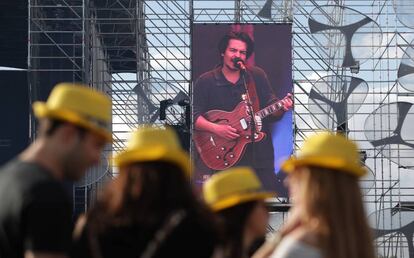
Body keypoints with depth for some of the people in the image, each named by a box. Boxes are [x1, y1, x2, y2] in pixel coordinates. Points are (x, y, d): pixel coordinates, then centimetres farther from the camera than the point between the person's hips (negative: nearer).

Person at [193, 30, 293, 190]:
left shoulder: (257, 76, 8)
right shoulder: (206, 81, 1)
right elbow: (194, 115, -5)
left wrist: (281, 107, -13)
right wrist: (216, 129, -19)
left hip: (260, 155, 2)